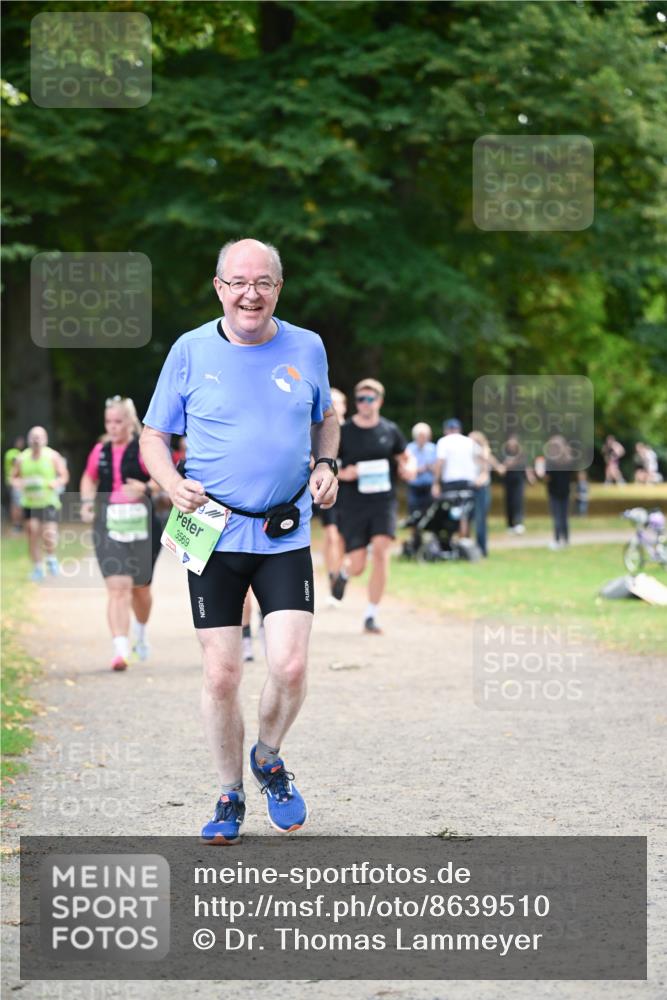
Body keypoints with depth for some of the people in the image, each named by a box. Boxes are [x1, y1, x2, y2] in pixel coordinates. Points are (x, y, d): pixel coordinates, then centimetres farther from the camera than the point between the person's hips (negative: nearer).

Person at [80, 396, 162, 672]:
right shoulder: (100, 451, 9)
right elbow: (89, 478, 26)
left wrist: (145, 488, -28)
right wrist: (87, 502, 9)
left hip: (140, 524, -2)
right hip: (109, 525, 2)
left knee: (140, 586, 15)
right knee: (117, 586, -13)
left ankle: (141, 633, 44)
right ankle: (120, 650, -19)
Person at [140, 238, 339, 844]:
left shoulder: (306, 348, 4)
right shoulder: (191, 351, -1)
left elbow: (325, 419, 22)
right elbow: (154, 436, 7)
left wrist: (326, 465, 2)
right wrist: (174, 485, -12)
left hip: (286, 537, 1)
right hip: (213, 534, -1)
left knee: (290, 667, -11)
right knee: (221, 676, -1)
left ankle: (269, 760, 20)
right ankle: (230, 796, 19)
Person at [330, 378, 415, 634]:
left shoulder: (390, 431, 5)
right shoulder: (343, 432, -1)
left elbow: (406, 458, 19)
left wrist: (409, 468, -5)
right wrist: (342, 474, -15)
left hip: (383, 501, 1)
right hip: (353, 505, -1)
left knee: (380, 550, -20)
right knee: (358, 565, -5)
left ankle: (371, 617, -9)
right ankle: (344, 573, 38)